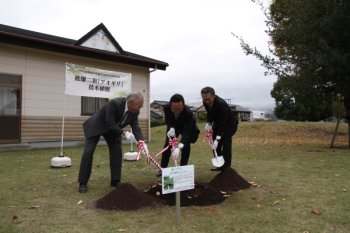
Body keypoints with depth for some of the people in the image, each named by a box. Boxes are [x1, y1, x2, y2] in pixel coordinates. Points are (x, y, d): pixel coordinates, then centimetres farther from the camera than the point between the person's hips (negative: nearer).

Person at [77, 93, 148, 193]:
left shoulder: (135, 111, -17)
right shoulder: (114, 103, -36)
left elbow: (135, 127, -18)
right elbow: (109, 123, -35)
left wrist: (141, 142, -34)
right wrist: (124, 133, -40)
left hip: (113, 128, 6)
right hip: (96, 126, -5)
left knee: (117, 151, -4)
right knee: (88, 152, -9)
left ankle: (115, 181, 7)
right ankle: (83, 183, 1)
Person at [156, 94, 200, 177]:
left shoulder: (188, 113, -44)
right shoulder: (166, 108, -34)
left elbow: (186, 132, -45)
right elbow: (168, 121, -16)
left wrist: (179, 147, -56)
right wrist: (171, 128, -39)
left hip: (188, 128, -2)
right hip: (173, 127, 3)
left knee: (186, 145, -14)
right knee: (167, 144, 0)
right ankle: (163, 168, 11)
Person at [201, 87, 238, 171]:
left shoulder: (221, 104, -37)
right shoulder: (205, 102, -16)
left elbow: (223, 122, -37)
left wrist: (218, 139, -41)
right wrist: (208, 123, -14)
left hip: (229, 123, -7)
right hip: (217, 123, 7)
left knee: (226, 142, -17)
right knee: (216, 145, 3)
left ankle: (226, 166, -7)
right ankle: (219, 165, 14)